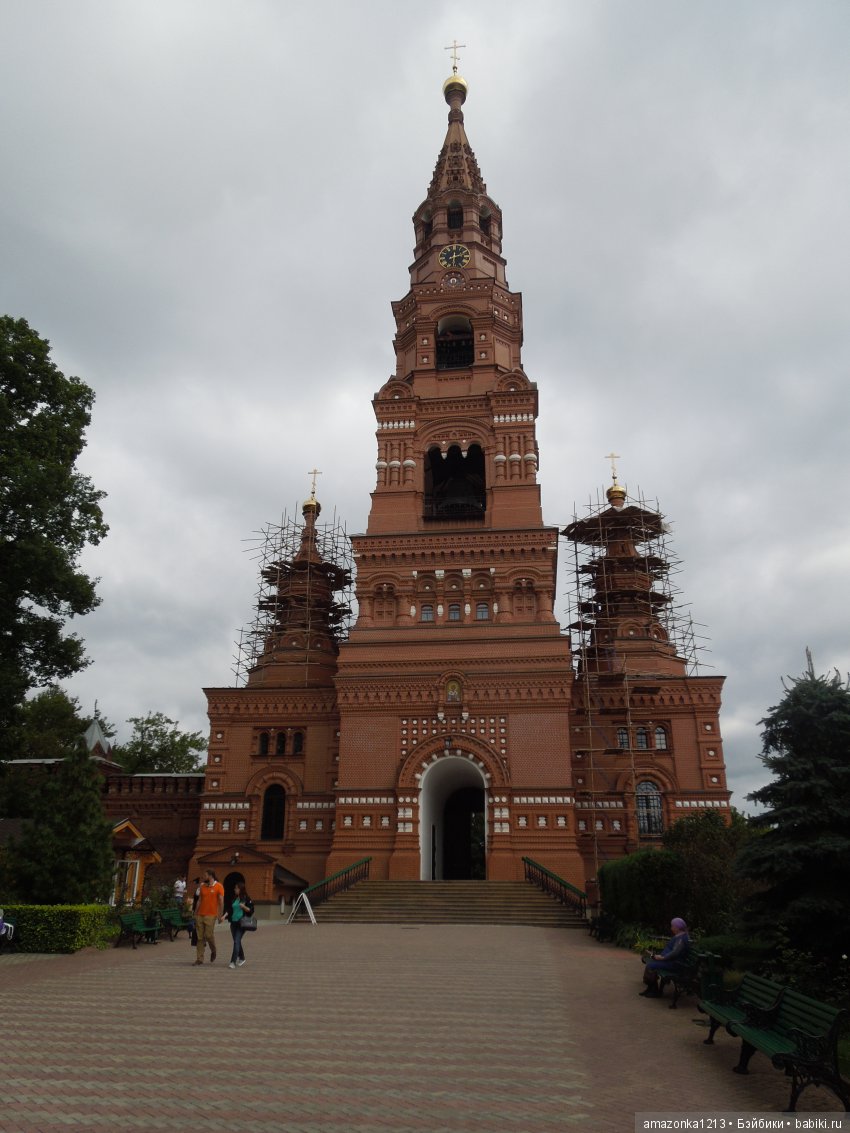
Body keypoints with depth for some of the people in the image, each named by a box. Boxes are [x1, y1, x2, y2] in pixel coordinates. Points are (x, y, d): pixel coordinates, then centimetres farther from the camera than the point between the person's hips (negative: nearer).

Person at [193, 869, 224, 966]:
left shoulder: (218, 886, -4)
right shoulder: (203, 887, 12)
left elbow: (221, 901, -6)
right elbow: (199, 901, 15)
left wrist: (221, 915, -11)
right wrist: (195, 914, 11)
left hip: (211, 915, -5)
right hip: (200, 915, 5)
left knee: (209, 935, -7)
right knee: (200, 938, 4)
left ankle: (213, 952, 21)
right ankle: (199, 959, 11)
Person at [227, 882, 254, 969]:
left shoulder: (247, 899, -5)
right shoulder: (234, 899, 12)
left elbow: (251, 910, -5)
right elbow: (230, 910, 17)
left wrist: (244, 907, -20)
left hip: (241, 923, -6)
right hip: (233, 922, 6)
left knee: (237, 941, -13)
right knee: (236, 941, 14)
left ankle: (233, 961, -12)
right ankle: (241, 958, 32)